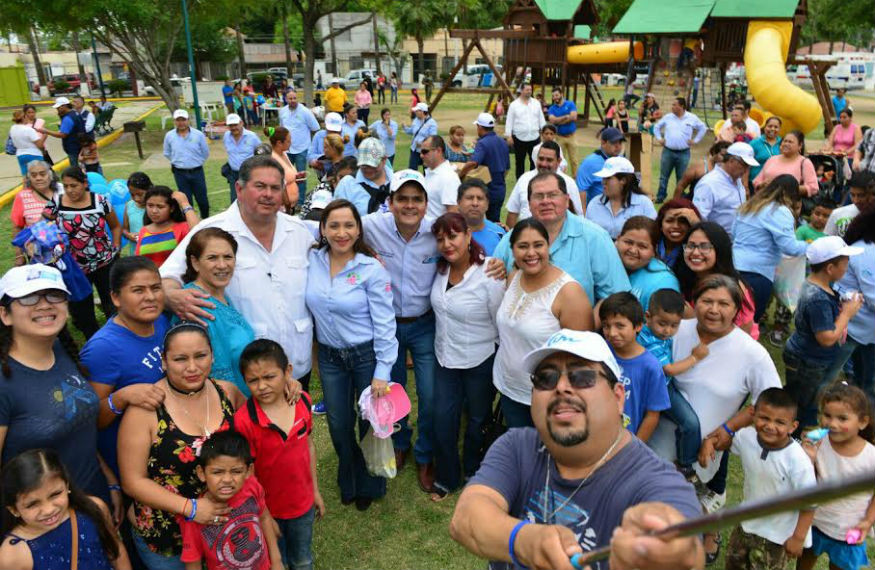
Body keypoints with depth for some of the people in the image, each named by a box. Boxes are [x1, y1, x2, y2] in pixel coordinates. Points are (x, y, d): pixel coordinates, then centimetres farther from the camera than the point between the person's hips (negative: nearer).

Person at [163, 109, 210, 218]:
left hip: (197, 172, -1)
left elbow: (205, 153, 4)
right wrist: (178, 161, 9)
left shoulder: (198, 135, -7)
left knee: (202, 199, 7)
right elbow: (167, 154, 13)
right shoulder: (169, 136, -2)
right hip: (180, 173, 1)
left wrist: (196, 162, 6)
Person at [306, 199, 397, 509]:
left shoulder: (372, 269, -16)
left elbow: (385, 324, -14)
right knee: (339, 425, 15)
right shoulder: (312, 261, -7)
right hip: (329, 356, 3)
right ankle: (348, 482, 42)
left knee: (370, 422, 11)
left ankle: (369, 486, 38)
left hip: (366, 355, -3)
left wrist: (382, 372, -14)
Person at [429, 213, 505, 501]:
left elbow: (502, 326, -13)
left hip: (480, 363, -4)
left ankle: (474, 475, 41)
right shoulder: (441, 270, -6)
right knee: (443, 421, 10)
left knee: (478, 421, 16)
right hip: (445, 358, 4)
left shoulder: (489, 276, -22)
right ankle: (446, 478, 33)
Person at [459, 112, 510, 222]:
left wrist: (460, 174, -24)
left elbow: (473, 162, -36)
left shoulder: (482, 143, -18)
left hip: (487, 190, -7)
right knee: (495, 221, 14)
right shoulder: (502, 142, 8)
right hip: (501, 189, 7)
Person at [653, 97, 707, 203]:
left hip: (683, 153, -1)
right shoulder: (668, 117, 4)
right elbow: (657, 127, 19)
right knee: (664, 176, 4)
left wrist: (695, 140, 7)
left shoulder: (692, 118, 2)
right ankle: (660, 197, 12)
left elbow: (703, 128, 15)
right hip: (668, 151, 1)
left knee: (681, 178, 4)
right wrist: (659, 138, 10)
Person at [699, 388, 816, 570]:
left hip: (777, 534, -5)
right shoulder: (747, 436, -17)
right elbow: (729, 440, 9)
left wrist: (798, 538, -16)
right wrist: (709, 441, -11)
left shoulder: (798, 460, -32)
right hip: (748, 522, 5)